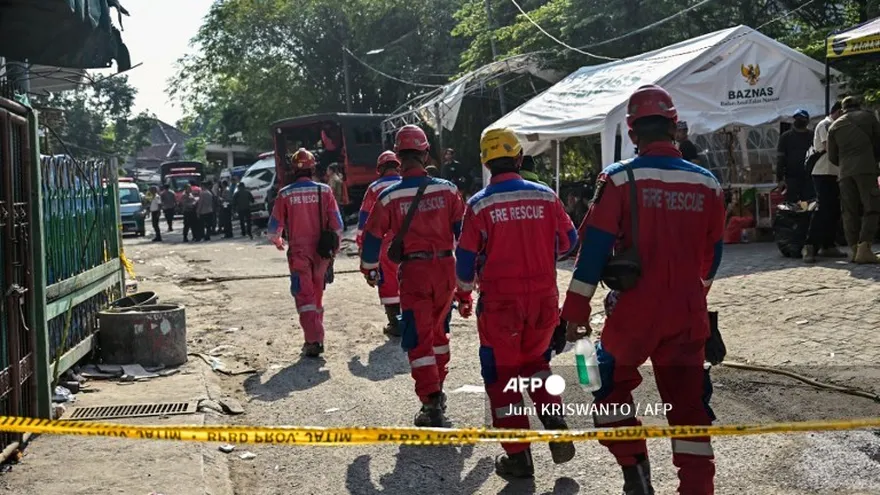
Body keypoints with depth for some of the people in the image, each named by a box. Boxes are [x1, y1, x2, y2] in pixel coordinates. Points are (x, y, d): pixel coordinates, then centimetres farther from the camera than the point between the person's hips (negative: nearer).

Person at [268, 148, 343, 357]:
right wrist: (335, 244, 14)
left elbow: (275, 225, 0)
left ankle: (313, 341, -9)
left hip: (299, 251, -2)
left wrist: (276, 241, 22)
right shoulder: (324, 190, -3)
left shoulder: (285, 194, -7)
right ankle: (317, 336, 25)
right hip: (321, 250, 2)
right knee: (317, 293, 17)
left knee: (304, 295, 0)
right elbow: (336, 223, -3)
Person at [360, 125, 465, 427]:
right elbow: (463, 230, 4)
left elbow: (373, 237, 2)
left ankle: (432, 405, -6)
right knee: (438, 329, 22)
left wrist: (369, 269, 18)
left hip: (414, 272, -3)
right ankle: (437, 388, 35)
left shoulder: (389, 197, -6)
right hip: (445, 267, 3)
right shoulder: (447, 189, -1)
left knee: (419, 338, 1)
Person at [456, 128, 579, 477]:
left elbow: (466, 256, -3)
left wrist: (464, 293, 15)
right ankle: (557, 429, 11)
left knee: (502, 373, 9)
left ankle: (518, 456, 12)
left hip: (500, 301, -3)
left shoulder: (479, 204, -9)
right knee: (536, 360, 25)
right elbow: (568, 239, 10)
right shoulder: (546, 196, -2)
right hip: (543, 297, 3)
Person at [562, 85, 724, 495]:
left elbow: (594, 248, -10)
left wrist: (576, 311, -4)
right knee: (689, 401, 10)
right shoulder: (707, 184, 3)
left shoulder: (620, 179, -8)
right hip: (688, 315, 3)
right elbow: (712, 253, 13)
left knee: (612, 384, 18)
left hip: (634, 312, -3)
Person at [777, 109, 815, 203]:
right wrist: (780, 179, -8)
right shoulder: (786, 136, 6)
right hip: (791, 177, -2)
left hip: (808, 178, 2)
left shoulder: (812, 136, 11)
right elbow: (780, 159, 1)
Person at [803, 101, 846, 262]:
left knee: (834, 210, 8)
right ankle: (810, 246, -18)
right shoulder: (825, 125, -7)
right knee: (824, 210, -15)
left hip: (833, 175, 10)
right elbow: (829, 147, -20)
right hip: (824, 174, -10)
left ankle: (828, 246, 13)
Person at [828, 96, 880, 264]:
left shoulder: (834, 126, 18)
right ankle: (864, 249, -20)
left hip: (845, 172, 3)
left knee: (850, 212, 4)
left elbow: (832, 157, 16)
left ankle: (855, 250, -2)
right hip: (866, 168, -3)